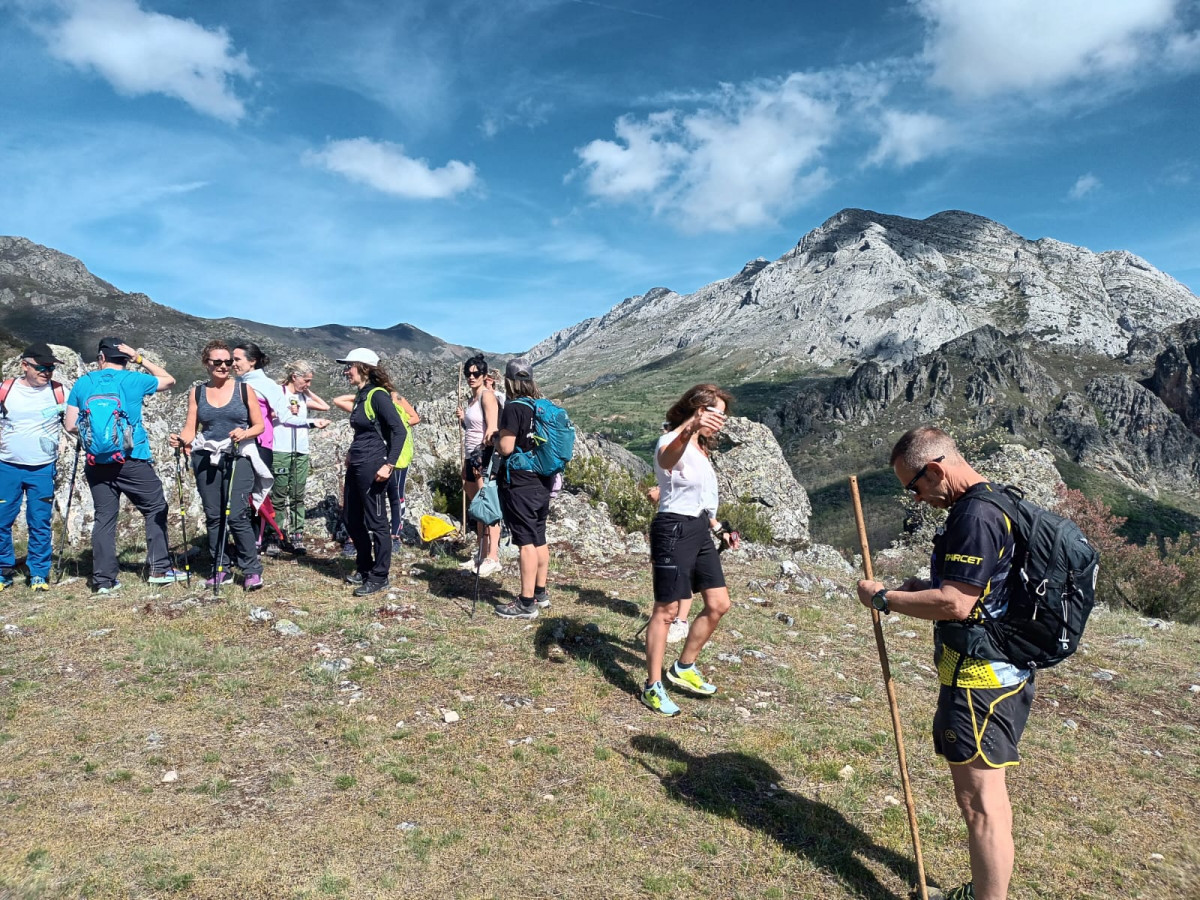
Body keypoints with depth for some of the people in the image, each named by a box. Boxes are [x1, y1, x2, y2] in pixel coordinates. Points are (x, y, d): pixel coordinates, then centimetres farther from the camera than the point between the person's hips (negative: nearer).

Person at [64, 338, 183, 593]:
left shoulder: (82, 383, 5)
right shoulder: (133, 380, -2)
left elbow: (70, 426, 5)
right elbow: (169, 380, 16)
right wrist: (140, 359, 14)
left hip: (97, 463, 3)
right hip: (133, 461, -3)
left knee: (104, 518, 8)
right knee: (156, 510, 9)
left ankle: (104, 579, 9)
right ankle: (160, 569, 8)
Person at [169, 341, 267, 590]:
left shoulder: (244, 389, 3)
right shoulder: (197, 393, 9)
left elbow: (259, 425, 4)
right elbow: (190, 429, 7)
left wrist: (245, 433, -16)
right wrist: (180, 440, -14)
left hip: (238, 459, -3)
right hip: (206, 460, 3)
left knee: (237, 515, -12)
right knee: (213, 516, 6)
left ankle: (252, 570, -2)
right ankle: (219, 570, 17)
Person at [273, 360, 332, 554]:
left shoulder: (302, 397, 18)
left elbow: (325, 407, 21)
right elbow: (285, 418, -9)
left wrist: (308, 391, 16)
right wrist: (312, 422, -6)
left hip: (301, 452, 5)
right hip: (281, 451, -5)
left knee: (298, 496, 2)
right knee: (279, 496, -2)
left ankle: (297, 536, 1)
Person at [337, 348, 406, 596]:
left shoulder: (378, 395, -14)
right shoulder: (361, 396, 13)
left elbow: (400, 430, -20)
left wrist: (389, 465, -23)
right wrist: (352, 453, 19)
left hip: (372, 468, -10)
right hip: (355, 466, 10)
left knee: (375, 522, -1)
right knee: (353, 520, 16)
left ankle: (379, 577, 10)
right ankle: (364, 569, 30)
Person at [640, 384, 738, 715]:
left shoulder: (700, 448, 14)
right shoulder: (672, 443, -15)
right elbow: (668, 456, -43)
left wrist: (719, 529, 21)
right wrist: (690, 428, -63)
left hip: (699, 530, 9)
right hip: (674, 529, -9)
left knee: (718, 604, 12)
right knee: (666, 611, -3)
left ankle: (683, 668, 28)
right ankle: (653, 686, 10)